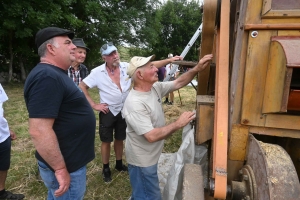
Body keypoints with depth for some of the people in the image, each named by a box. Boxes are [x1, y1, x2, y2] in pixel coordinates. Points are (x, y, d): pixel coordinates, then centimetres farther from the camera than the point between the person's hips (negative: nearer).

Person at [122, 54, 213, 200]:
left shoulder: (155, 88, -5)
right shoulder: (134, 103, -32)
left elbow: (178, 83, 4)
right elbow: (152, 136, -34)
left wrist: (197, 69, -9)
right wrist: (178, 124, -26)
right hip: (142, 161, -8)